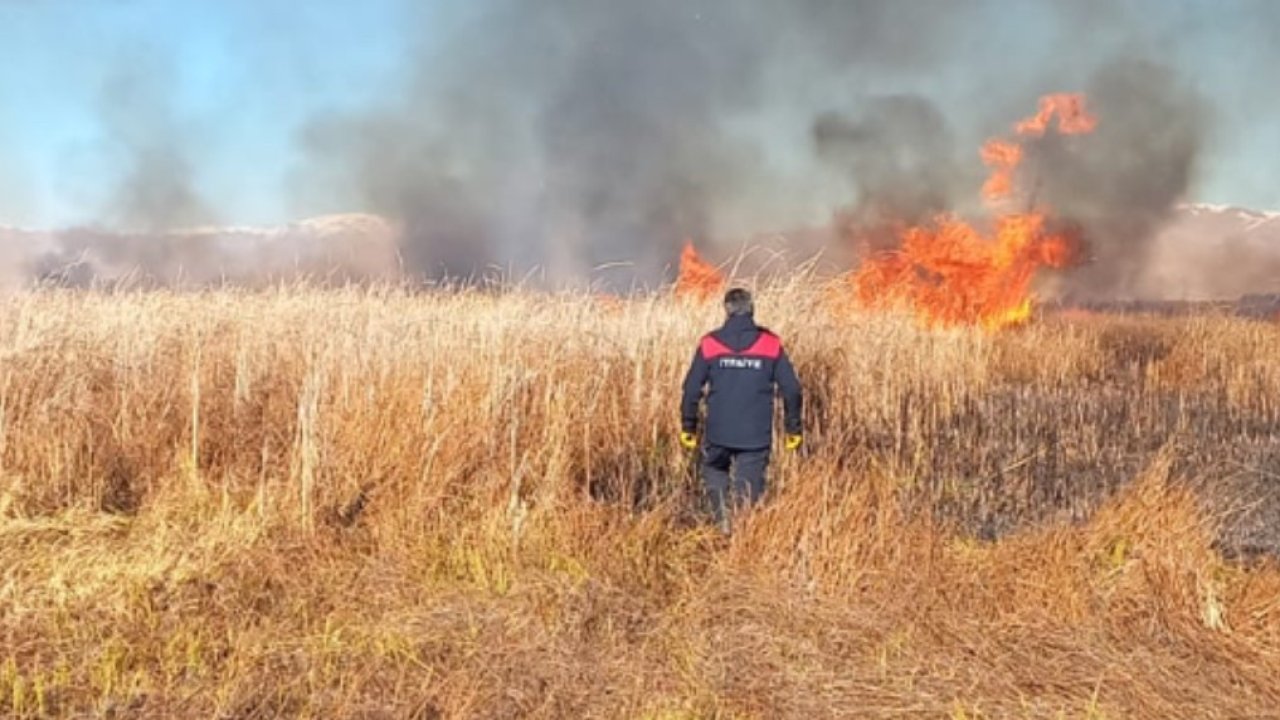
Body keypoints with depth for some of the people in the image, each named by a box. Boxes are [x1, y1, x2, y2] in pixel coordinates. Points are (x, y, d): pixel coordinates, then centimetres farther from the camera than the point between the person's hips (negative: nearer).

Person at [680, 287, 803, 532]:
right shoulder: (771, 344, 0)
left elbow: (692, 389, -1)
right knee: (750, 486, 9)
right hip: (757, 435, 0)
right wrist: (793, 428, 12)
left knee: (714, 471, 22)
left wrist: (688, 427, 10)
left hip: (718, 432, 0)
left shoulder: (710, 344, -2)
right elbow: (792, 389, 1)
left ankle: (723, 517, 1)